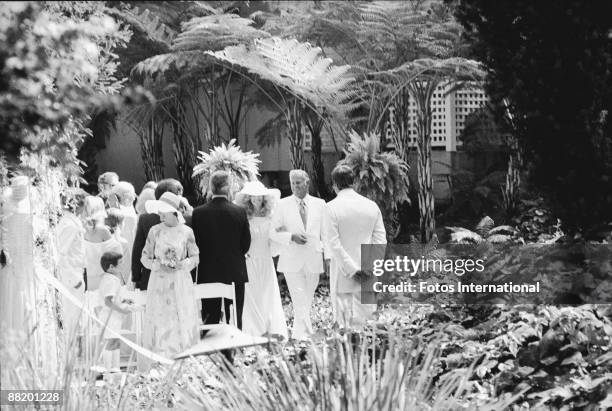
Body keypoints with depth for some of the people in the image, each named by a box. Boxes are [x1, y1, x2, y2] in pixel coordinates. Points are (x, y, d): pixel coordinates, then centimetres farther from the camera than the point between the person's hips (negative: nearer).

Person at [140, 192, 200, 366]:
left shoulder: (186, 232, 0)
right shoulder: (155, 231, 1)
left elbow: (195, 257, 7)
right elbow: (145, 257, 6)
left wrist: (182, 264, -12)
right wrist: (159, 266, -12)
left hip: (181, 284, 0)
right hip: (159, 282, 0)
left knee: (183, 323, -1)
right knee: (159, 325, -2)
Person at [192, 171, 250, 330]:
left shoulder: (198, 213, -7)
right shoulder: (239, 212, -7)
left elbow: (195, 244, -2)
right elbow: (246, 244, 0)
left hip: (208, 274, 0)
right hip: (235, 273, 0)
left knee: (209, 321, 5)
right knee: (235, 320, 6)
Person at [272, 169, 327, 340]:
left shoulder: (319, 204, 8)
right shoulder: (283, 205, 3)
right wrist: (291, 236, -14)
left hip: (313, 260, 2)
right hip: (292, 261, -2)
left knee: (307, 301, 9)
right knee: (299, 302, -10)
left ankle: (298, 333, 22)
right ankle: (303, 335, -10)